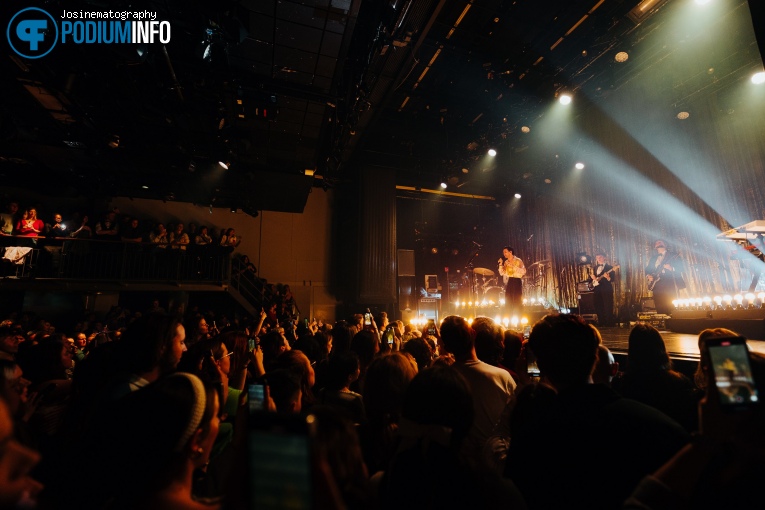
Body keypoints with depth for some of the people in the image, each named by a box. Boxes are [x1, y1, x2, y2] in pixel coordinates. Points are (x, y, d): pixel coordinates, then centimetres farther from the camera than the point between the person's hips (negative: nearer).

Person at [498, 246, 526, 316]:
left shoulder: (518, 260, -2)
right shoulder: (506, 262, 13)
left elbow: (523, 271, -13)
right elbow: (502, 273, 7)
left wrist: (513, 266, -17)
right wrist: (501, 264, -3)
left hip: (517, 281, -5)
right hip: (508, 282, 5)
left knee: (517, 301, -5)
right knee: (508, 302, 3)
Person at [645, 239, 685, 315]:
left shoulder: (673, 255, 6)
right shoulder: (653, 258, 19)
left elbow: (680, 268, -3)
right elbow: (647, 269, 18)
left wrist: (671, 269, -22)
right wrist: (648, 276, -2)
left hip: (669, 286, -4)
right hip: (657, 285, 4)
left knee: (670, 308, -9)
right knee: (659, 309, 2)